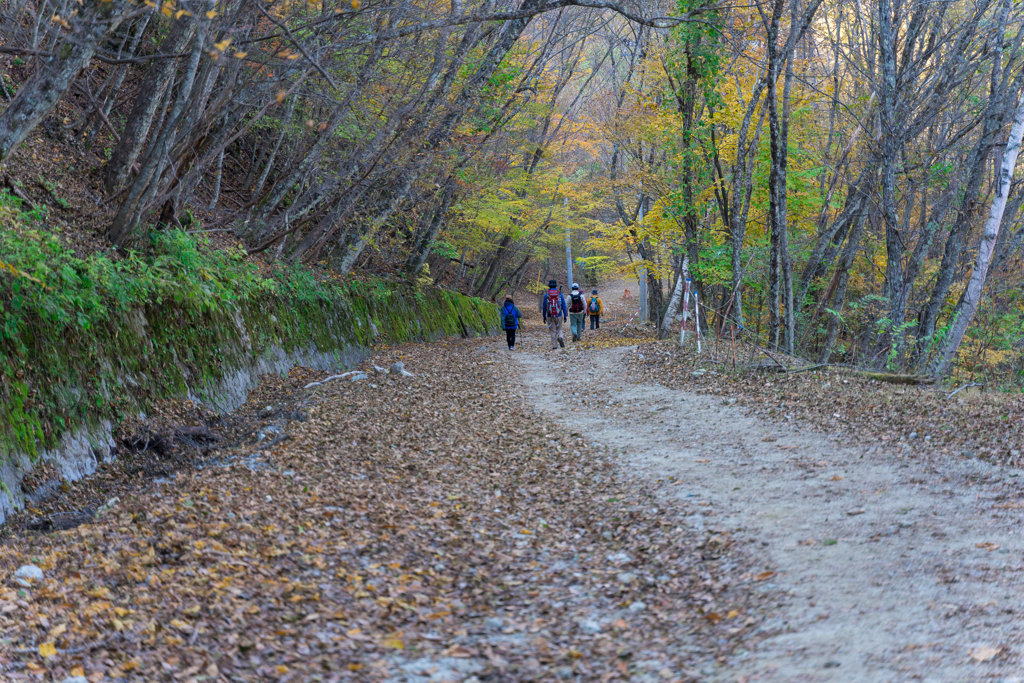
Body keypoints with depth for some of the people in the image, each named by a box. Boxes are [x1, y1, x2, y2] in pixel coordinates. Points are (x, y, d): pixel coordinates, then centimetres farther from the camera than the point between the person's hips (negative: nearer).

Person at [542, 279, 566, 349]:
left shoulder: (546, 294, -1)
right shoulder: (560, 294, 0)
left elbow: (544, 307, 2)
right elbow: (563, 306, -1)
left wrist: (544, 317, 9)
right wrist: (565, 316, 5)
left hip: (550, 316, 0)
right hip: (559, 316, 0)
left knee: (553, 331, 8)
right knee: (559, 329, 16)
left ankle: (554, 345, 5)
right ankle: (560, 337, -13)